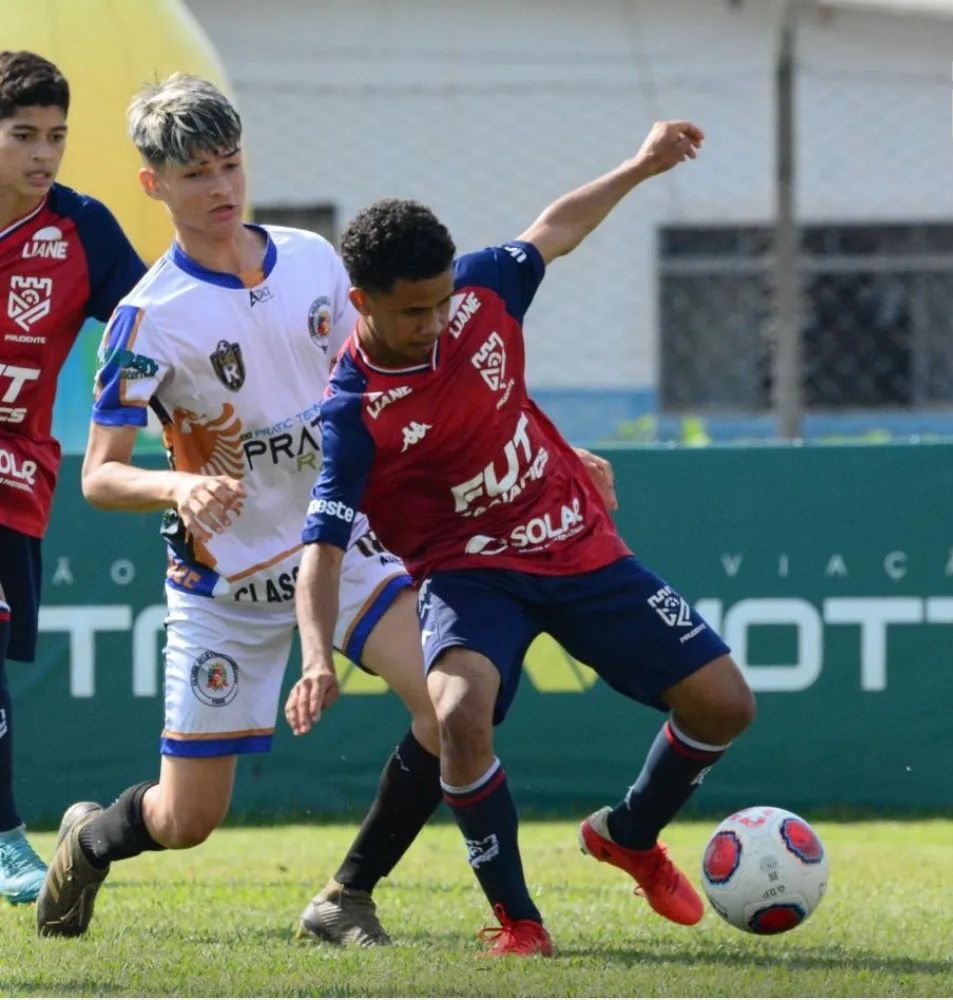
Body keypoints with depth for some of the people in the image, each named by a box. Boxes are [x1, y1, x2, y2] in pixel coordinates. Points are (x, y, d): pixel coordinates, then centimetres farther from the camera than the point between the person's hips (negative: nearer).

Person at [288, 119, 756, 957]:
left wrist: (641, 168, 17)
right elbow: (322, 548, -25)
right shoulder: (353, 413, -21)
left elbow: (551, 233, 14)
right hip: (470, 572, -5)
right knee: (460, 709, -36)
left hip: (580, 546, 5)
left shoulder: (480, 293, -8)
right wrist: (317, 657, -41)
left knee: (723, 704, 0)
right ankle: (516, 916, -15)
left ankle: (631, 834, 31)